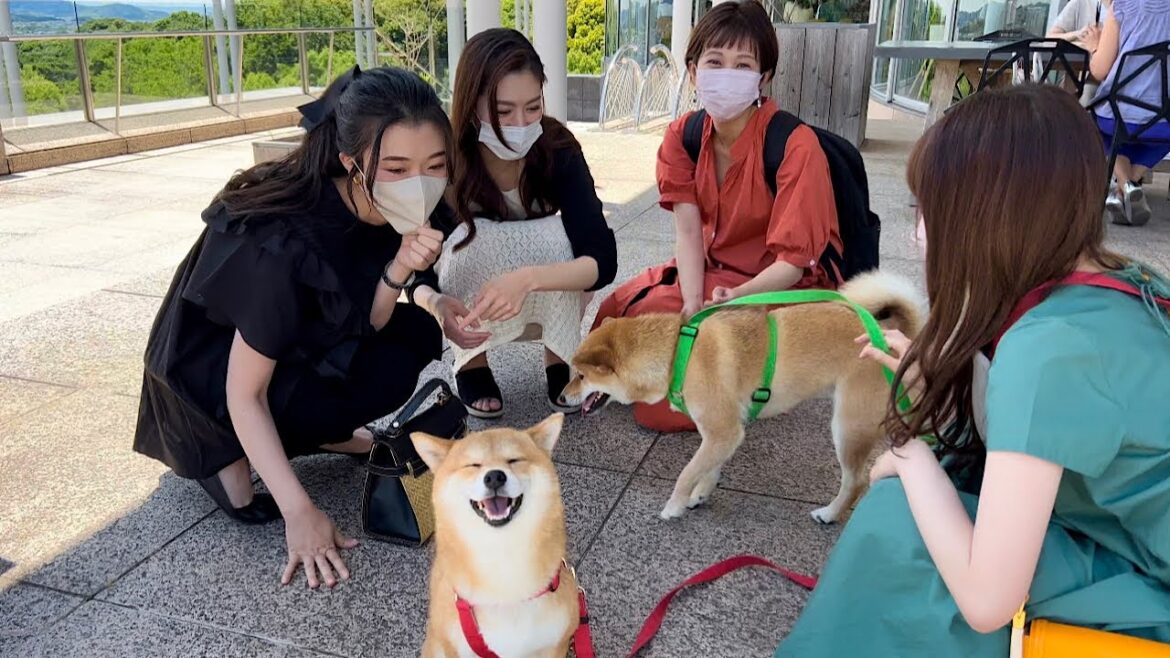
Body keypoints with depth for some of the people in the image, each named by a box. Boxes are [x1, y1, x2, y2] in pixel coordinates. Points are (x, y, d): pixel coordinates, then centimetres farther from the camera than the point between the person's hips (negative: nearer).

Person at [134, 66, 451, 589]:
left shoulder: (379, 208, -16)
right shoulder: (284, 249, -36)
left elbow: (366, 324, -11)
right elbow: (245, 393, -29)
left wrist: (398, 272, -31)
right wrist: (299, 512, -29)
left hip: (291, 342, 7)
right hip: (206, 368, -7)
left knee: (418, 334, -6)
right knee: (390, 372, -24)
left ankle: (314, 432, 9)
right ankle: (227, 454, -6)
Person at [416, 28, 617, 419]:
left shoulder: (558, 149, -24)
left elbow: (603, 259, -32)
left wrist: (527, 279, -50)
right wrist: (438, 305, -46)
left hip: (546, 302, 1)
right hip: (467, 297, 0)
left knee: (557, 236, -31)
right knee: (472, 239, -32)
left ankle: (559, 361, -8)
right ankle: (471, 362, -7)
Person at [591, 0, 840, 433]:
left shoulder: (796, 146, -22)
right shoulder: (683, 136, -6)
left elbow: (791, 263, -21)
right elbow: (688, 232, -12)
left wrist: (734, 298, -38)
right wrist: (692, 303, -29)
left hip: (785, 287, -6)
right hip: (711, 270, 6)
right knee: (617, 309, -10)